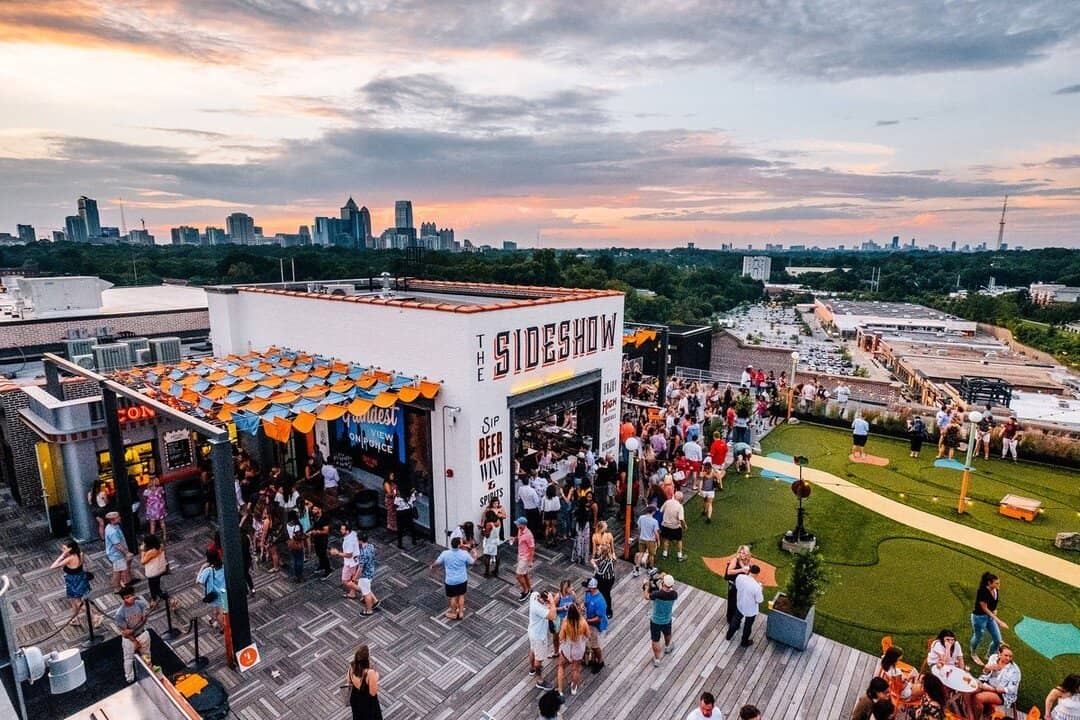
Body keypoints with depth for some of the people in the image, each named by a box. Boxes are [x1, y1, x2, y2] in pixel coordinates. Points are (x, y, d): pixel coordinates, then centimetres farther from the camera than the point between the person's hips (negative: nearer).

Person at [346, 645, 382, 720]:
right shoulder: (370, 672, -37)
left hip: (355, 699, 5)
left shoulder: (351, 668, -20)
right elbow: (373, 692, -27)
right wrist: (376, 678, -15)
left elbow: (349, 681, 2)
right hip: (368, 702, -5)